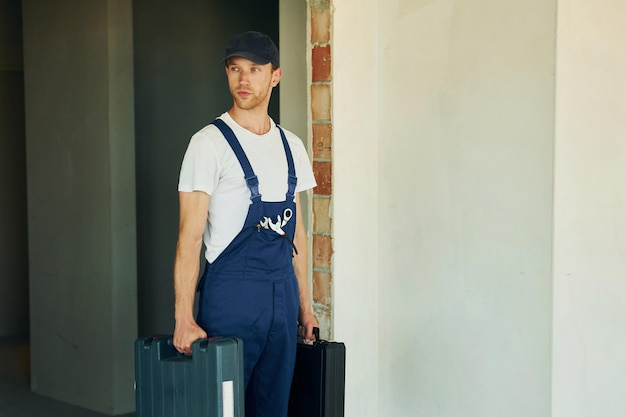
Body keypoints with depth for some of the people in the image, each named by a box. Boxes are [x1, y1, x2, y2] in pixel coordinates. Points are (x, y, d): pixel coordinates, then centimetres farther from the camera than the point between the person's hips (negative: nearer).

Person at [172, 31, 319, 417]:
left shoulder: (291, 146, 11)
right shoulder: (211, 143, -8)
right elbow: (190, 236, -12)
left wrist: (304, 304, 15)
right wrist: (185, 318, -19)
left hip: (282, 291, 6)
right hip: (232, 293, -6)